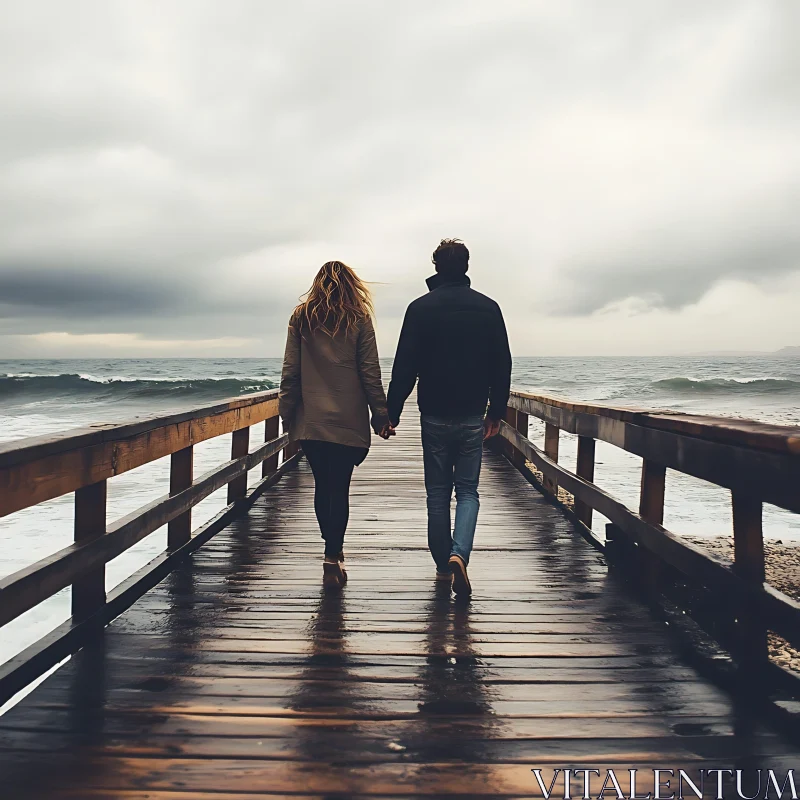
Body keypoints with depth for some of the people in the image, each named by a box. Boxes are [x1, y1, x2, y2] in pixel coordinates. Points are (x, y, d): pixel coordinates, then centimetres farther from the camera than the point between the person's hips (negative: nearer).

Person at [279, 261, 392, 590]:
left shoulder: (301, 318, 5)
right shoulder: (359, 319, 1)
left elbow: (290, 371, 4)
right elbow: (370, 372, -2)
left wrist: (287, 413, 10)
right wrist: (381, 414, 3)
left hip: (311, 419, 2)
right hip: (348, 420, -2)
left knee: (322, 486, 13)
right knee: (339, 488, 1)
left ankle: (334, 552, 26)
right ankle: (333, 555, -7)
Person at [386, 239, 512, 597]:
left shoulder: (420, 308, -4)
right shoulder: (488, 308, 2)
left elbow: (404, 367, -6)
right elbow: (502, 366, 4)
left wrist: (392, 413, 0)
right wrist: (497, 412, 13)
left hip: (435, 417, -1)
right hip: (473, 417, 1)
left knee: (438, 493, 11)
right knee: (468, 491, 8)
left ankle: (443, 565, 17)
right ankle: (459, 554, -12)